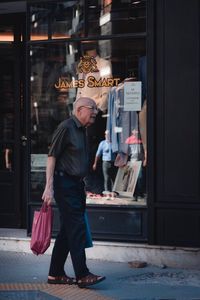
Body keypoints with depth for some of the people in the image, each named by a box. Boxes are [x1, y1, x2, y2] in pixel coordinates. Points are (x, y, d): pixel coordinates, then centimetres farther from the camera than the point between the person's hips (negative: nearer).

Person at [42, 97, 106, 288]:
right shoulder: (66, 127, -10)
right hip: (65, 184, -9)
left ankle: (55, 274, 17)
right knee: (77, 229, -11)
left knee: (68, 230, 10)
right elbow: (52, 156, -14)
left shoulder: (81, 130, 17)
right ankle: (82, 275, -9)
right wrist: (49, 187, -19)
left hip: (76, 184, 9)